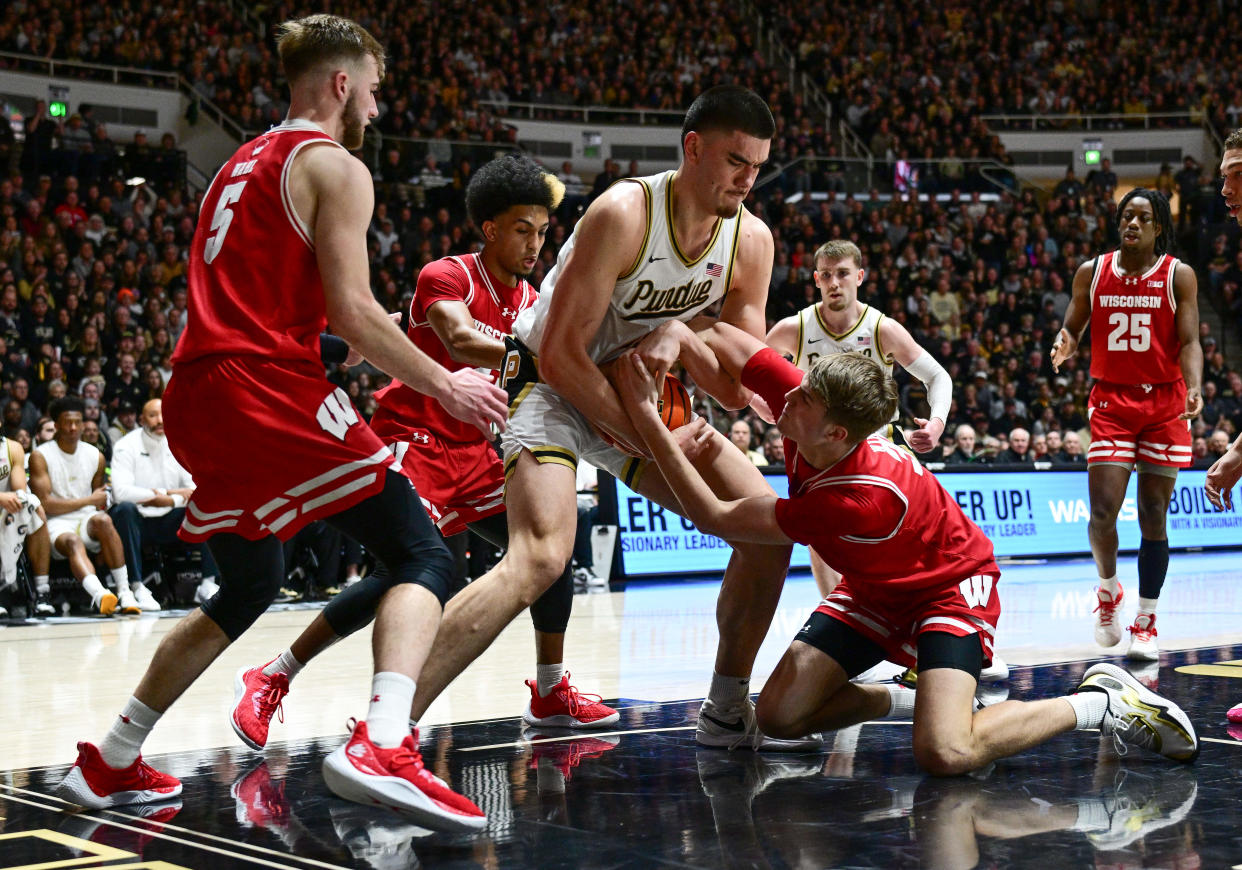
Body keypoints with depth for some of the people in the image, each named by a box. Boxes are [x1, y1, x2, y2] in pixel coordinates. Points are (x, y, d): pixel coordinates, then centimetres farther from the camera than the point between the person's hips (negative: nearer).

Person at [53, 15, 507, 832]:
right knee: (423, 556, -8)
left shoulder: (242, 165, 25)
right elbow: (352, 311, -11)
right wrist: (444, 385, -1)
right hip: (270, 386, -8)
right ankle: (380, 747, -30)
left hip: (198, 395, 9)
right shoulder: (335, 167, -1)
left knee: (247, 589, 24)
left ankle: (109, 763, 28)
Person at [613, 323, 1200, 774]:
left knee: (944, 755, -31)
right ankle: (904, 699, 14)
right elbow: (727, 341, -5)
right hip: (875, 589, 8)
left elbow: (716, 519, -32)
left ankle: (1100, 703, -9)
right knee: (777, 715, -10)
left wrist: (645, 416, -33)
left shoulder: (858, 502, -38)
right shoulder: (804, 401, -20)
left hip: (950, 588, -8)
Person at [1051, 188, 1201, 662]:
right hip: (1111, 401, 1)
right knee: (1102, 512, -11)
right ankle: (1108, 590, 19)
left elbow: (1189, 342, -6)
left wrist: (1194, 390, -24)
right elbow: (1073, 326, 11)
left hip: (1164, 403, -1)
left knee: (1153, 515, 1)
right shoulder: (1092, 272, 3)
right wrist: (1064, 344, -14)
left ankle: (1146, 622, 13)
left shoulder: (1179, 276, -1)